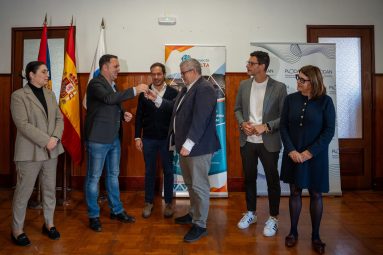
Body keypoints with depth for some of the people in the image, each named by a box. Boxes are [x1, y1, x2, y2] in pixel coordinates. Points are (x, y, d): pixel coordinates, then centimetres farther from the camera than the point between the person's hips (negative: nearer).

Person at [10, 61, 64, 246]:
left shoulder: (50, 94, 12)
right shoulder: (18, 96, -6)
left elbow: (59, 118, 8)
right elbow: (23, 125, -15)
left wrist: (56, 138, -9)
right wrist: (46, 141, -19)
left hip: (51, 151, 6)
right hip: (30, 152, -5)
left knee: (50, 190, 13)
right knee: (23, 192, 5)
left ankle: (49, 224, 28)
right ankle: (17, 230, 21)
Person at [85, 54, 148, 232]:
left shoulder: (112, 85, 14)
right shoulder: (95, 83, -12)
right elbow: (109, 99, -31)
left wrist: (123, 114, 2)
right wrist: (134, 90, -28)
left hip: (114, 138, 9)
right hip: (98, 139, -9)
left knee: (113, 175, 16)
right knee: (94, 177, 4)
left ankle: (116, 210, 29)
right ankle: (93, 216, 17)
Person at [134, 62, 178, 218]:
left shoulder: (173, 93, -3)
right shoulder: (144, 93, 2)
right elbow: (139, 116, 4)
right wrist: (137, 137, 0)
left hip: (167, 139, -1)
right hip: (148, 139, 1)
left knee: (168, 171, 9)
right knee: (149, 171, 11)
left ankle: (168, 202, 24)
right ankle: (148, 202, 25)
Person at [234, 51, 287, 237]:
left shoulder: (279, 87, -8)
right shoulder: (243, 85, 5)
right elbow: (237, 109, 10)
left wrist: (266, 127, -20)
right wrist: (243, 123, -9)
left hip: (269, 142, -4)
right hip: (247, 141, 4)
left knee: (272, 180, 8)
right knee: (249, 177, 15)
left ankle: (273, 218, 25)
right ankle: (251, 212, 34)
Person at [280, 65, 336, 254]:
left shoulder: (325, 101, -6)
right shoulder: (291, 99, 0)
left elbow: (329, 130, -8)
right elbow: (283, 126, -1)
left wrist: (310, 152, -14)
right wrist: (291, 150, -12)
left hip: (315, 156, -1)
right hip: (293, 155, 2)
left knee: (316, 194, 8)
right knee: (295, 192, 10)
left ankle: (315, 236, 24)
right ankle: (293, 231, 25)